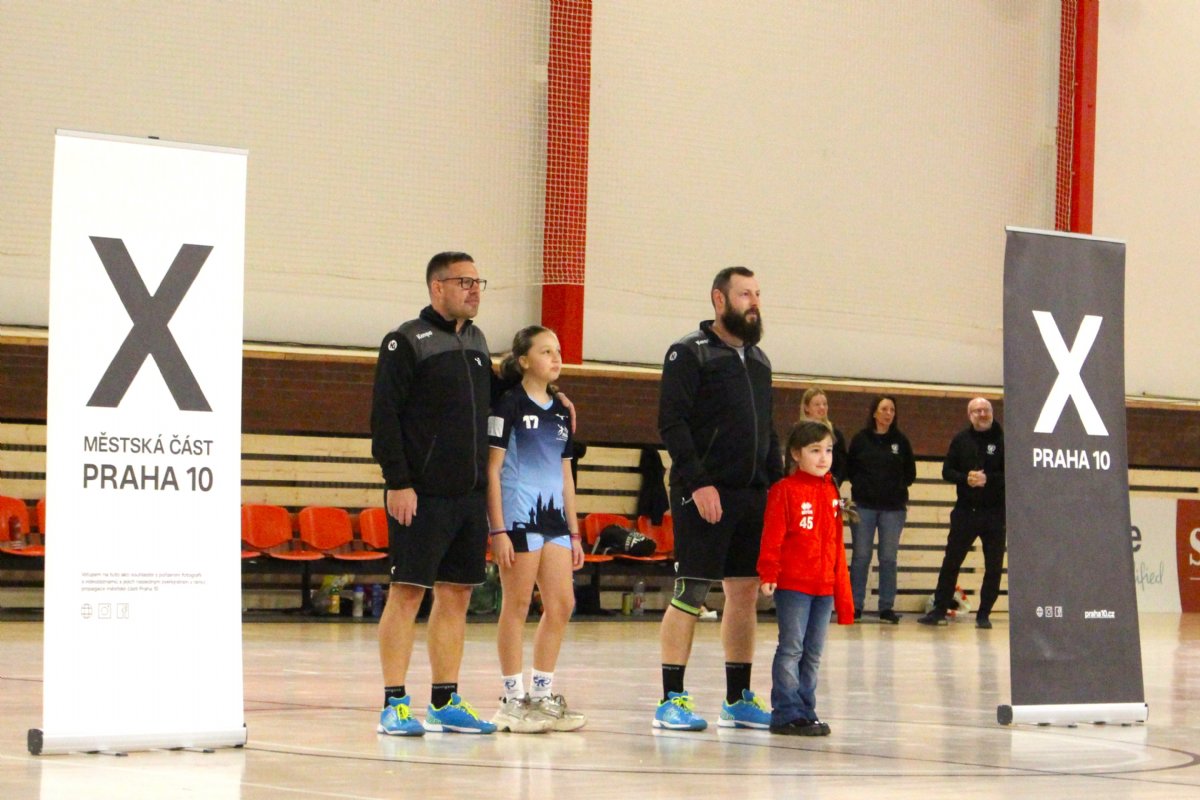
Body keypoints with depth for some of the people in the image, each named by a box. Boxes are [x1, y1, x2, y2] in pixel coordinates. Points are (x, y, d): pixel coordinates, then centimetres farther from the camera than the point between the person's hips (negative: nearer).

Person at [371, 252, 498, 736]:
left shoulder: (476, 343, 16)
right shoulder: (408, 342, -5)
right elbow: (384, 417, -11)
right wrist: (398, 482, -17)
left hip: (470, 496, 7)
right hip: (421, 496, -7)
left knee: (456, 596, 8)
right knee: (407, 592, -6)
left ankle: (446, 701, 13)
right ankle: (395, 703, -3)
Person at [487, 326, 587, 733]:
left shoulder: (561, 411, 16)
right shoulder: (509, 404, -5)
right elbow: (492, 469, -7)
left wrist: (574, 532, 17)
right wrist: (498, 530, -13)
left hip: (553, 517, 7)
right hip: (519, 516, -7)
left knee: (562, 605, 5)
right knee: (517, 606, -3)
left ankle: (542, 694, 14)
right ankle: (513, 699, 3)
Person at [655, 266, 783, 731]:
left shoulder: (758, 359, 18)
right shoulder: (690, 353, -4)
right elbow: (671, 423, -12)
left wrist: (778, 482, 12)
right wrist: (697, 482, -19)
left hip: (752, 496, 7)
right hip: (704, 495, -7)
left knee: (745, 592, 8)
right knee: (690, 593, -6)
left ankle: (739, 699, 15)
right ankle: (672, 699, -3)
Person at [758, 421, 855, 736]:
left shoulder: (832, 493, 13)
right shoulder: (785, 490, -6)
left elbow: (837, 545, 16)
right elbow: (772, 536, -11)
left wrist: (843, 592, 16)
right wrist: (768, 574, -19)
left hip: (825, 588, 7)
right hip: (792, 584, -7)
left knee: (813, 653, 11)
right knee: (791, 649, -5)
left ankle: (805, 711, 18)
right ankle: (787, 713, -3)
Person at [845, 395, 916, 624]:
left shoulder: (901, 441, 6)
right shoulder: (861, 439, 3)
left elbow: (910, 474, 11)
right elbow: (849, 469, 8)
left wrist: (897, 488, 1)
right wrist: (861, 486, -2)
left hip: (893, 508, 1)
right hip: (864, 506, -1)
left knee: (888, 558, 2)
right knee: (861, 556, 0)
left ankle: (887, 607, 7)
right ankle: (855, 605, 5)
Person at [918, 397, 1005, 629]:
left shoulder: (1003, 440, -2)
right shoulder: (961, 440, 7)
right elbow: (947, 471, 6)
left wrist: (988, 479, -20)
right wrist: (965, 478, -13)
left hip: (994, 513, -2)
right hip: (965, 511, 2)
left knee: (994, 566, 3)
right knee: (951, 561, 3)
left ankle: (984, 614, 12)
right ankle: (939, 609, 10)